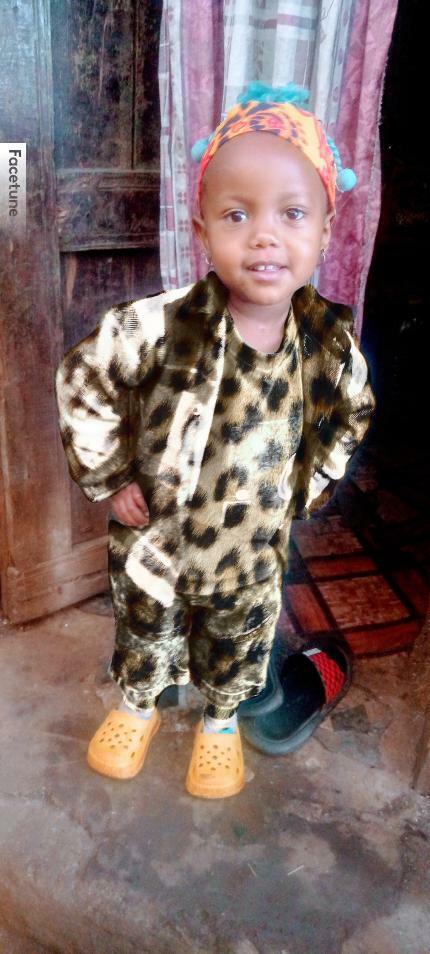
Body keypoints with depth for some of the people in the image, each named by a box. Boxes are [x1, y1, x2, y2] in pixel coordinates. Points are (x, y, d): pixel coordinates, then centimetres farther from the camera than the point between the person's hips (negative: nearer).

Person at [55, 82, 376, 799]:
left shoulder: (330, 343, -16)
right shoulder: (159, 327, -28)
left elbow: (353, 413, 5)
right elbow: (81, 382, -14)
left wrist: (310, 486, 2)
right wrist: (109, 477, -11)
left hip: (254, 549, 2)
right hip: (156, 536, -1)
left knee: (239, 644, 26)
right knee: (144, 632, 25)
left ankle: (221, 720, 57)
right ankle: (138, 705, 57)